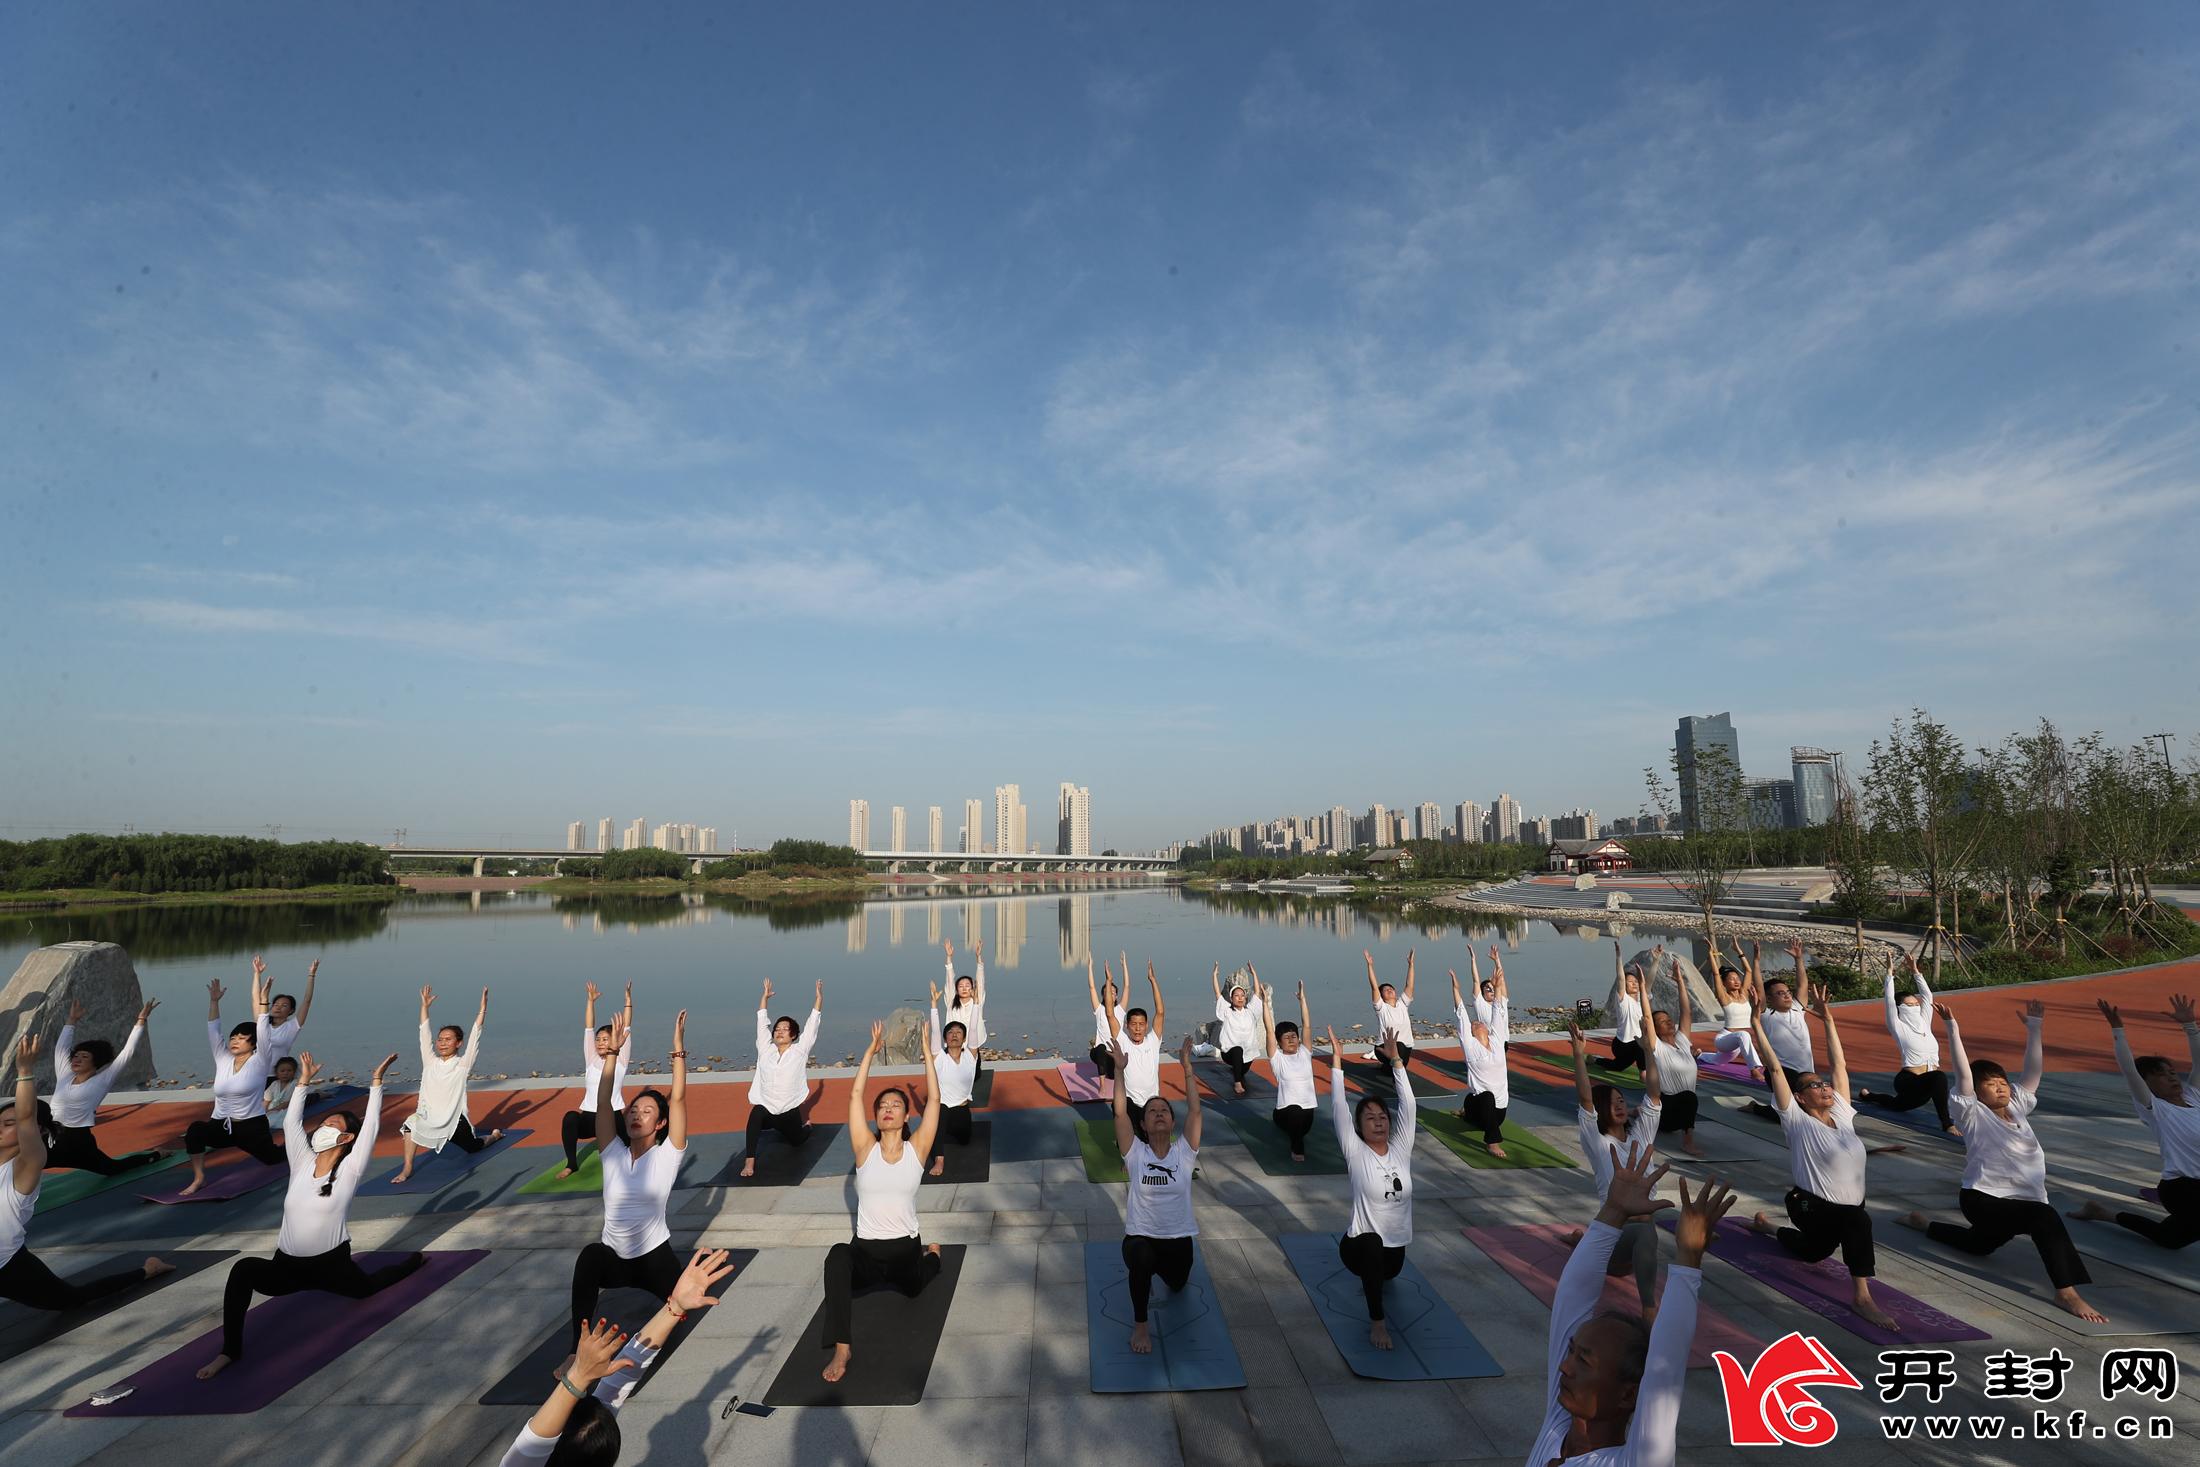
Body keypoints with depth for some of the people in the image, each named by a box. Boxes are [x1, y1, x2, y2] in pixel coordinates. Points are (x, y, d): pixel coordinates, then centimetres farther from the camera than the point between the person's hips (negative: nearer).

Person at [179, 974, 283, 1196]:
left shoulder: (258, 1061, -8)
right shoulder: (223, 1060, 5)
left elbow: (260, 1025, -17)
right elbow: (213, 1030, 2)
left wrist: (262, 1001, -22)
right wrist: (214, 1001, -7)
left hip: (252, 1126, -3)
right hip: (221, 1126, 3)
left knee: (272, 1158, 8)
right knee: (195, 1129, -29)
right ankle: (199, 1178, -16)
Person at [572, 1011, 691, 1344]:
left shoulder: (666, 1156, -8)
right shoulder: (613, 1153, -1)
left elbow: (678, 1098, -20)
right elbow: (602, 1102, -12)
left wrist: (678, 1047, -27)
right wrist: (613, 1051, -21)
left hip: (655, 1255, 0)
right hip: (614, 1256, 0)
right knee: (589, 1256, -32)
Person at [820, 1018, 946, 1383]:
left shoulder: (916, 1149, -5)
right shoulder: (866, 1149, -4)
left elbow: (934, 1097, -13)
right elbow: (855, 1095, -11)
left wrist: (926, 1048, -14)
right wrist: (871, 1050, -12)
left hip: (906, 1248, 2)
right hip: (866, 1250, -1)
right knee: (838, 1256, -33)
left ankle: (932, 1253, 45)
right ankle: (841, 1347, -24)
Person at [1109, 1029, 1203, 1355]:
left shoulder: (1184, 1152, -7)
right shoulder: (1135, 1154, -10)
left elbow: (1194, 1110, -17)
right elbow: (1120, 1112, -21)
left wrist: (1187, 1067, -22)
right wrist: (1121, 1070, -27)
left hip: (1178, 1237, 3)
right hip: (1140, 1236, -3)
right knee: (1142, 1260, -36)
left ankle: (1164, 1270, 60)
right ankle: (1139, 1324, -9)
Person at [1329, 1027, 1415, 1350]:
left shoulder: (1401, 1149, -2)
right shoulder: (1356, 1154, -11)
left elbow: (1408, 1105, -9)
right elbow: (1338, 1109, -20)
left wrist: (1395, 1060, -15)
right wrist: (1336, 1062, -23)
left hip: (1395, 1244, 5)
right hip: (1360, 1244, -5)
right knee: (1372, 1246, -38)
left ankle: (1370, 1277, 67)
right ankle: (1377, 1321, -22)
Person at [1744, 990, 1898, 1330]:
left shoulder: (1842, 1114, 3)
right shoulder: (1797, 1120, -12)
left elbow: (1839, 1063, 4)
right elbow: (1775, 1070, -20)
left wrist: (1828, 1019, 6)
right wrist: (1757, 1024, -24)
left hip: (1849, 1204, 7)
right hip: (1810, 1205, -7)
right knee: (1859, 1221, -34)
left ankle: (1769, 1226, 48)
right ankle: (1861, 1297, -25)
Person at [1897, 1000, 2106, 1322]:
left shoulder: (2017, 1107, 8)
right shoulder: (1973, 1114, -10)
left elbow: (2033, 1070, 5)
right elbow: (1963, 1074, -24)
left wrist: (2034, 1028, 0)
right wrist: (1952, 1030, -31)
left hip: (2019, 1200, 8)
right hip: (1982, 1199, -8)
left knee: (1979, 1245, 25)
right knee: (2046, 1217, -33)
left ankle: (1922, 1222, 46)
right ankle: (2066, 1292, -28)